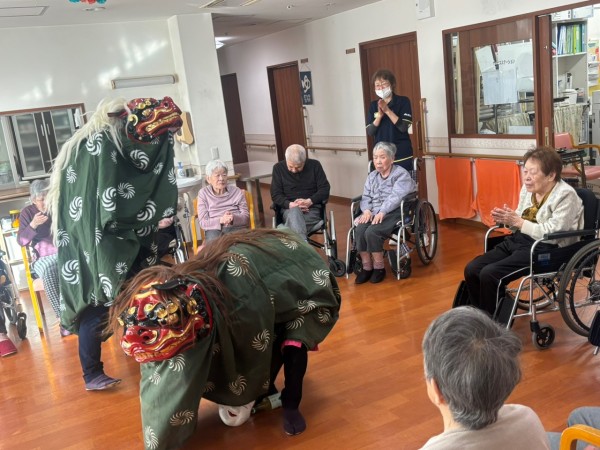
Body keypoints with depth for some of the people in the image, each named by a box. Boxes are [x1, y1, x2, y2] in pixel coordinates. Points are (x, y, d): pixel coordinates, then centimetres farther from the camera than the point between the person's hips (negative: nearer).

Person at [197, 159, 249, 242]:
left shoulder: (237, 191, 12)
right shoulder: (203, 193, 9)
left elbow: (246, 217, 7)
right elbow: (203, 222, 1)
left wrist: (233, 218, -16)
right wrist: (220, 220, -18)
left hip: (236, 227, 0)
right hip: (214, 229, 0)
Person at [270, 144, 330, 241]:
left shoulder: (315, 165, 5)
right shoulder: (278, 168, 6)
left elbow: (325, 189, 3)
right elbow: (275, 195, 4)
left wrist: (309, 201, -15)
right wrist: (290, 204, -17)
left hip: (312, 209, 1)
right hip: (289, 209, -1)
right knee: (295, 212, -39)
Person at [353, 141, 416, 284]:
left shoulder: (402, 174, -2)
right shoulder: (372, 176, 19)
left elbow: (396, 197, -17)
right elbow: (366, 197, 12)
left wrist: (382, 212, -29)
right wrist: (367, 210, -10)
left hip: (394, 213, -6)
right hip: (373, 212, 6)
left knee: (372, 232, -30)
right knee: (359, 230, -25)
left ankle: (379, 266, -11)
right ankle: (366, 266, -12)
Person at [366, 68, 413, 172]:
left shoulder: (403, 101, -2)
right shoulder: (373, 105, 8)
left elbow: (403, 127, -13)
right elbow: (369, 132, 0)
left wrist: (387, 110, -19)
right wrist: (379, 115, -14)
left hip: (401, 155, -3)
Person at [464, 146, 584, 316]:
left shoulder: (566, 195, -13)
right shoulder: (528, 189, 9)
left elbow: (551, 235, -22)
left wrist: (517, 222, -20)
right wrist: (508, 218, -6)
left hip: (546, 250, -8)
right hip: (517, 240, 8)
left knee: (489, 274, -26)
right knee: (471, 270, -9)